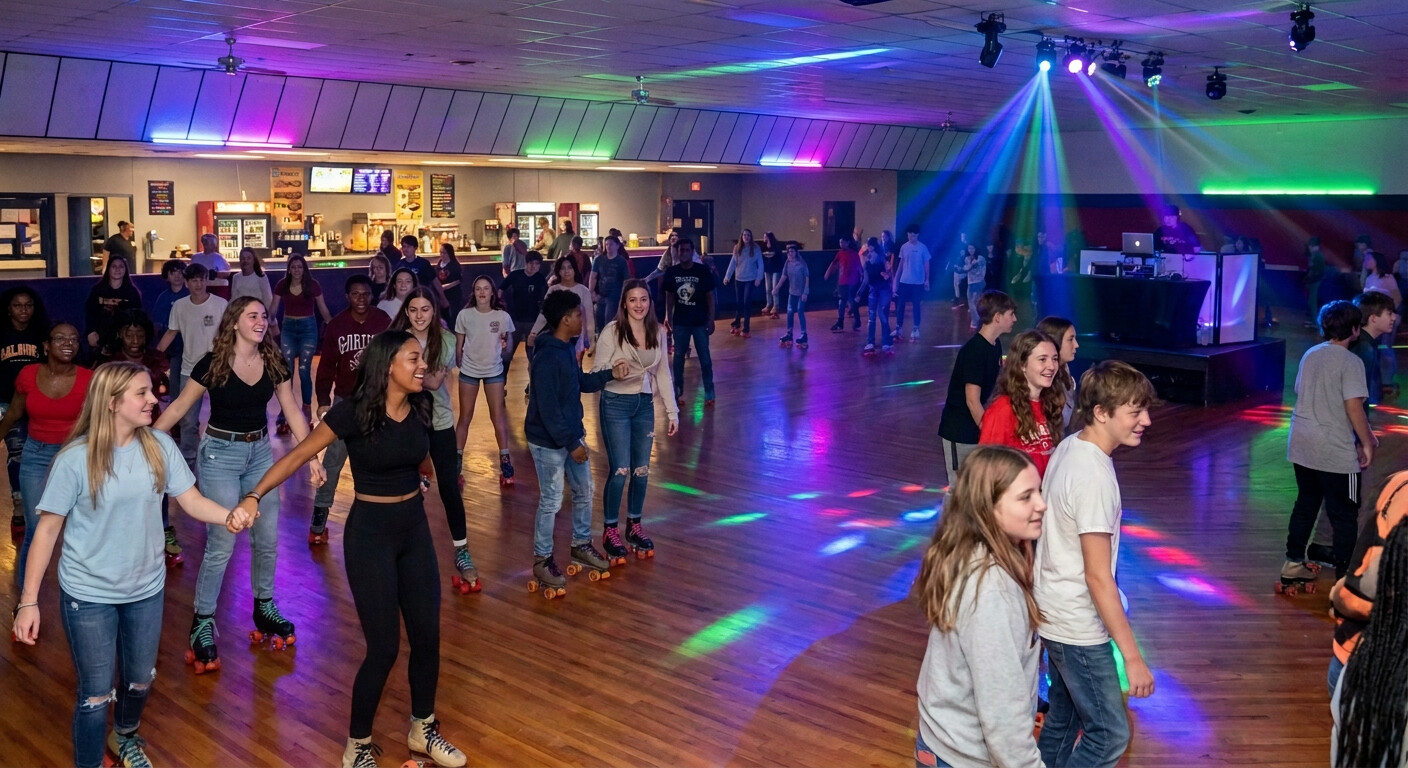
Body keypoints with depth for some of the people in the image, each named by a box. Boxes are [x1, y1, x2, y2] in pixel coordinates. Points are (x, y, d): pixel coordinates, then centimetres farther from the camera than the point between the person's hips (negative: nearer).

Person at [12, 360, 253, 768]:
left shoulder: (160, 446, -10)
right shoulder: (76, 458, -19)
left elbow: (191, 500, -9)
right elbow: (48, 528, -13)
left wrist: (229, 515, -31)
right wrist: (29, 600, -12)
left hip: (146, 589, 4)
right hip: (88, 595, -4)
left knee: (140, 680, 23)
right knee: (96, 693, 8)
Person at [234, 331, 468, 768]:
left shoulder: (420, 407, -3)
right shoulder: (354, 412, -18)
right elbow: (299, 455, -19)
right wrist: (255, 495, -27)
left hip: (415, 527, 5)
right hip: (370, 532, -5)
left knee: (427, 635, 10)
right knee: (384, 646, -3)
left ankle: (421, 730, 31)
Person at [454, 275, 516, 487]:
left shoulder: (502, 316, -9)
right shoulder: (464, 315, -8)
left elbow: (507, 345, 5)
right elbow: (458, 345, 2)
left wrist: (505, 345, -13)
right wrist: (460, 365, 2)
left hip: (494, 371, 0)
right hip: (469, 371, 0)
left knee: (498, 417, 2)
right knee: (465, 418, 9)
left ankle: (505, 462, 9)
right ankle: (457, 461, 17)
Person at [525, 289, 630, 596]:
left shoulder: (566, 349, 6)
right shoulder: (546, 358, -25)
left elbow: (580, 383, 19)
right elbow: (548, 409, -26)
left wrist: (609, 374, 6)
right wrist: (571, 443, -23)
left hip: (571, 434, 10)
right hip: (548, 441, -9)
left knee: (584, 491, 18)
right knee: (552, 502, 2)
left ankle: (581, 545, 36)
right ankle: (542, 560, 17)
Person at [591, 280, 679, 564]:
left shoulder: (657, 333, 2)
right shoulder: (612, 331, -12)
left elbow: (663, 374, 8)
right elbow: (597, 370, -10)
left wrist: (672, 412, 8)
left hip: (645, 405, 5)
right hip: (616, 404, -4)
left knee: (642, 470, 10)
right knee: (620, 471, -5)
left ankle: (634, 525, 27)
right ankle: (610, 531, 11)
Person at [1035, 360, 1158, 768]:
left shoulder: (1069, 448, 2)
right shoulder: (1094, 475, -26)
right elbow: (1098, 577, -25)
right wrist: (1132, 656, -20)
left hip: (1056, 614, 9)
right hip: (1079, 627, -9)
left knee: (1063, 720, 21)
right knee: (1110, 733, 3)